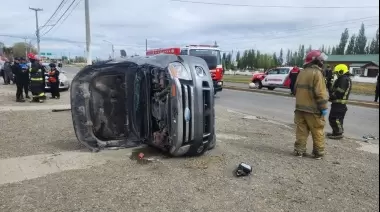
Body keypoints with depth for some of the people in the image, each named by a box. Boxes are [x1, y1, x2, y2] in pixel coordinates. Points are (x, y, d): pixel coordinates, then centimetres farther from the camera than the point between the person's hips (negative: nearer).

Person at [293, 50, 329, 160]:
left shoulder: (301, 73, 11)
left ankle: (299, 150, 11)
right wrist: (324, 107, -13)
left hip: (300, 107, 7)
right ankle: (319, 152, 11)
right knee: (318, 132, 5)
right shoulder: (316, 73, -12)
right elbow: (320, 92, -18)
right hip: (313, 109, -6)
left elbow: (296, 89, 18)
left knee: (301, 131, 9)